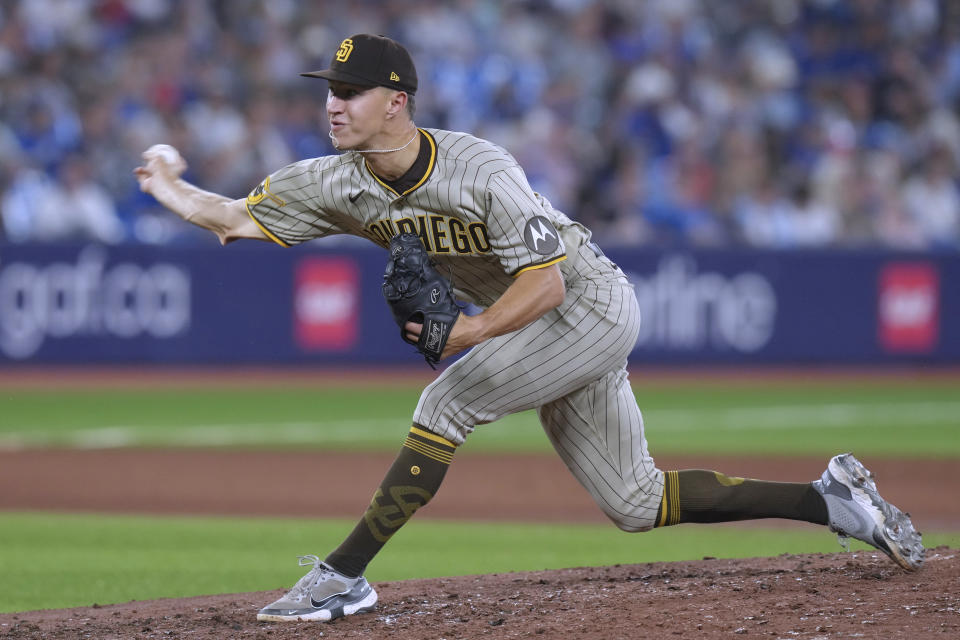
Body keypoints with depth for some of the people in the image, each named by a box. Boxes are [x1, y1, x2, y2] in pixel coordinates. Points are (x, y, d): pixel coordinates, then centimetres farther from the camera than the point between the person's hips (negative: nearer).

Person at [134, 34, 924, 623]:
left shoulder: (479, 169, -28)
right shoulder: (342, 184, -9)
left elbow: (545, 281, -28)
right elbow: (242, 219, -9)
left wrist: (467, 333, -38)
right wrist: (171, 188, -23)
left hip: (593, 302, -8)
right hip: (549, 330, 8)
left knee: (448, 401, -23)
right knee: (637, 505, 8)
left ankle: (345, 574, -17)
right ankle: (833, 498, 17)